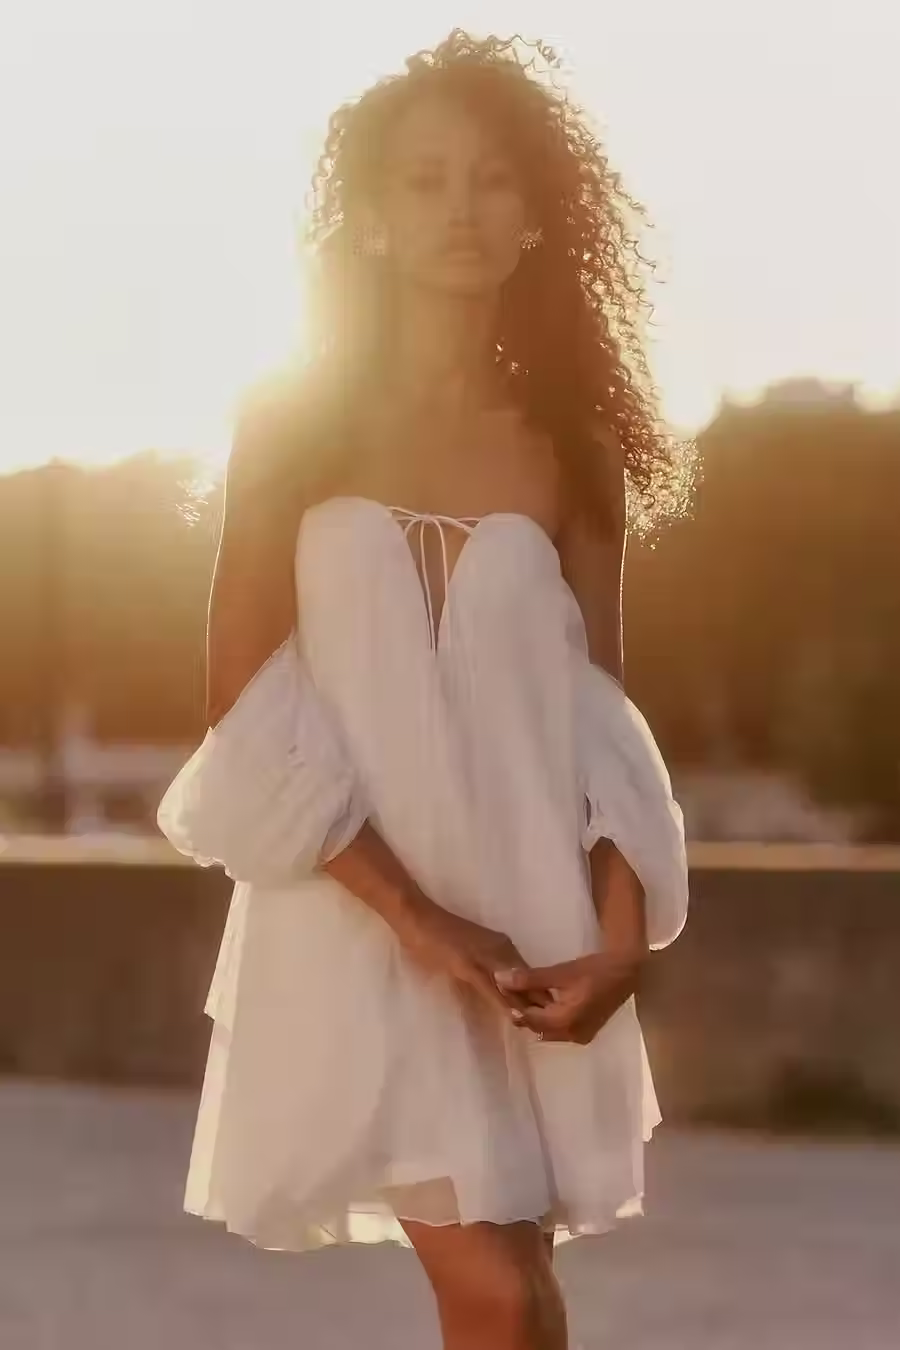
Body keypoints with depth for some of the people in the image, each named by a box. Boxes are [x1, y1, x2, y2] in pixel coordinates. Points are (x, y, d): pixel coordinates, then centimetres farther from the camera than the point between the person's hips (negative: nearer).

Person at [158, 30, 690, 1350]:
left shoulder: (569, 447, 7)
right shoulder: (294, 424, 0)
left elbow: (602, 717, 6)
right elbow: (248, 709, -5)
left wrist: (620, 937, -9)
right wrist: (413, 914, -15)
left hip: (533, 929, 3)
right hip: (358, 928, -3)